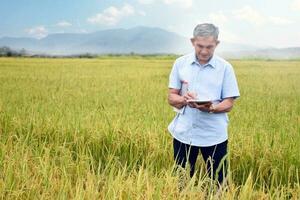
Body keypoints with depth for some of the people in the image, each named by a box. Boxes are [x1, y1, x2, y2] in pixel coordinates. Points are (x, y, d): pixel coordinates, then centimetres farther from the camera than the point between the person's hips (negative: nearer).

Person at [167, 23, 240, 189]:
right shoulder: (180, 63, 2)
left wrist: (211, 108, -23)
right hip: (184, 133, 2)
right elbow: (171, 97, 3)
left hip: (214, 135, -1)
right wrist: (184, 100, -19)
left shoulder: (225, 67, -2)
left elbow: (229, 103, -3)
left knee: (217, 183, 6)